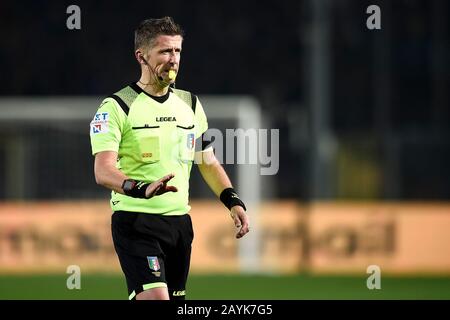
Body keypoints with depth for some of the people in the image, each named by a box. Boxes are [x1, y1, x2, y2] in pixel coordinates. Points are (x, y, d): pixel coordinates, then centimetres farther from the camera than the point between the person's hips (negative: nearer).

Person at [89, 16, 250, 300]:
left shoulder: (190, 104, 12)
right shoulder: (116, 107, -7)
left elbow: (209, 163, 21)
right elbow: (103, 171, -18)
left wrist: (233, 201, 6)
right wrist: (142, 189, -36)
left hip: (179, 221, 6)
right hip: (136, 221, -6)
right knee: (156, 298, -21)